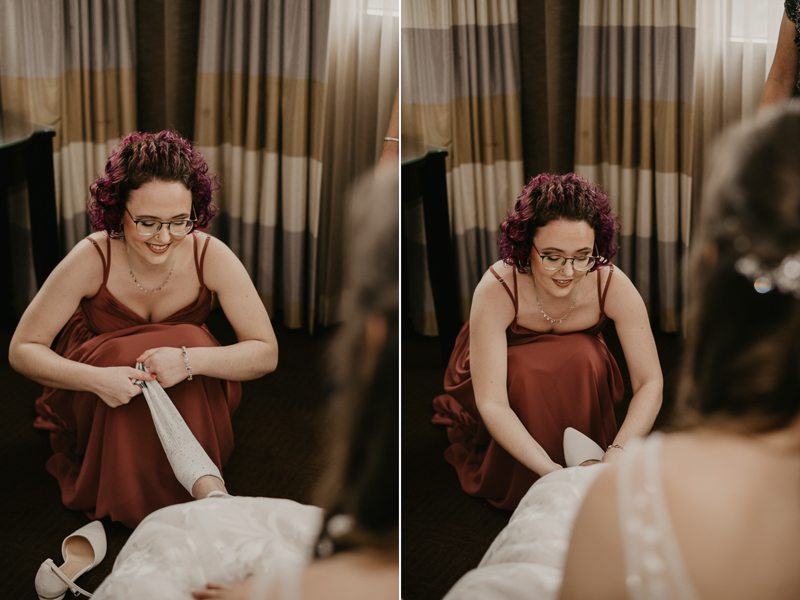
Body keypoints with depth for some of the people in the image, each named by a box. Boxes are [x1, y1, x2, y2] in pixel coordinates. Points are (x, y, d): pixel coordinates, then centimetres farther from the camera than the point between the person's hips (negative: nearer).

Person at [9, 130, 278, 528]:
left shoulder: (211, 256, -22)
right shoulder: (93, 259, -25)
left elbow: (266, 353, -21)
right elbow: (22, 350, -19)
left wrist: (190, 361, -41)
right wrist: (97, 379, -39)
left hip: (188, 404, 1)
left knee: (192, 346, -31)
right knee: (128, 355, -34)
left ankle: (205, 484, -21)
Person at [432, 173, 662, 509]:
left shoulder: (613, 286, -31)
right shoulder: (496, 292, -37)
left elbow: (650, 383, -27)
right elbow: (491, 403, -39)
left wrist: (618, 451, -46)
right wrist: (548, 470, -52)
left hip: (578, 378, 2)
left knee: (584, 358, -32)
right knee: (526, 368, -35)